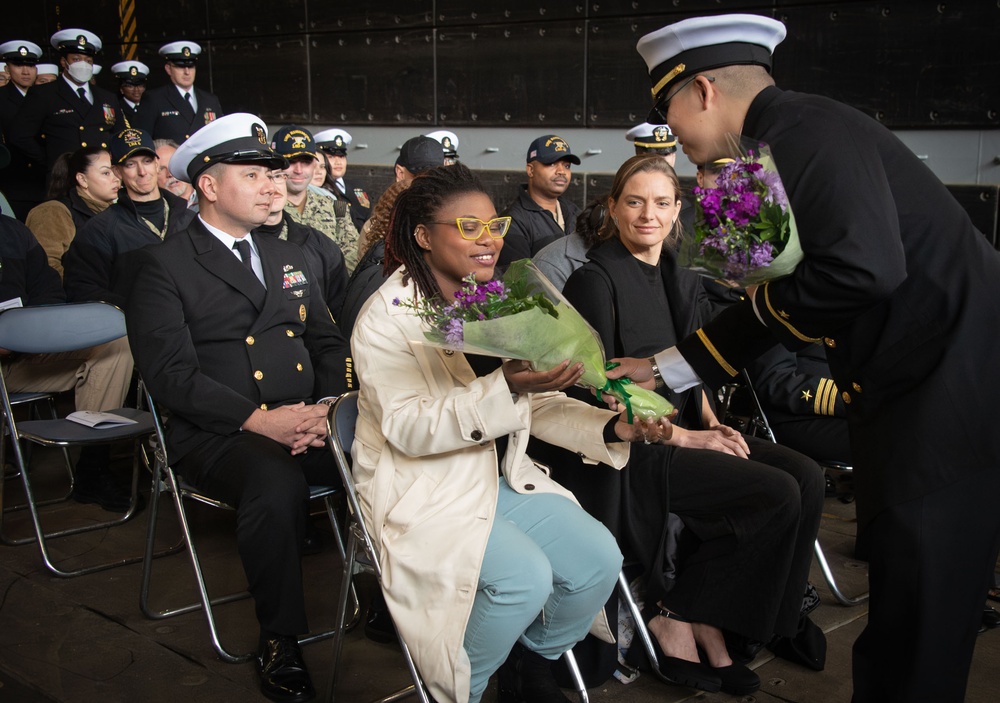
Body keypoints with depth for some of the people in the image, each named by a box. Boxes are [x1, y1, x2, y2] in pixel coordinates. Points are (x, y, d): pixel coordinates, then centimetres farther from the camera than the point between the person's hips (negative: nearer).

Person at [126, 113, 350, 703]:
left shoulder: (290, 257, 23)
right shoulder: (164, 265, 2)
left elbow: (328, 343, 19)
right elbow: (171, 373, -10)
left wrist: (328, 406, -3)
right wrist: (260, 420, -20)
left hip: (307, 423, 5)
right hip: (218, 434, -5)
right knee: (277, 484, -37)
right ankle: (281, 642, -18)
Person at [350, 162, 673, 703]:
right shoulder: (387, 318, -12)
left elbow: (538, 406, 9)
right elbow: (408, 428, -23)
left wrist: (613, 426, -9)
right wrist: (504, 386, -35)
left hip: (503, 476, 7)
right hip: (423, 493, -6)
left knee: (598, 558, -12)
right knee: (524, 575, -27)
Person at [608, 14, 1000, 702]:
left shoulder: (805, 130, -17)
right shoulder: (777, 148, 14)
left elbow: (864, 269, -32)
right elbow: (773, 308, 19)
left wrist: (767, 298, -13)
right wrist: (660, 367, 20)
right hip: (902, 388, 10)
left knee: (922, 589, -1)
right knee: (895, 576, 18)